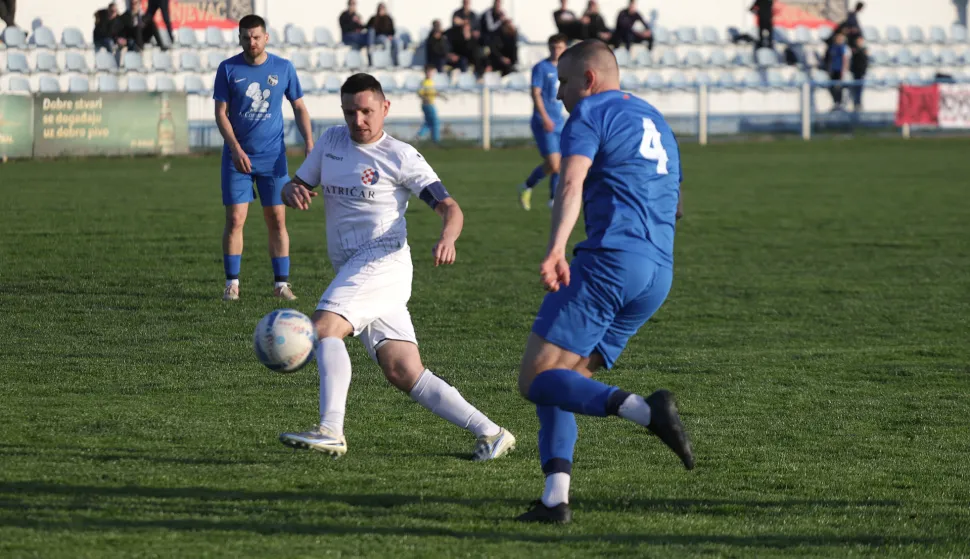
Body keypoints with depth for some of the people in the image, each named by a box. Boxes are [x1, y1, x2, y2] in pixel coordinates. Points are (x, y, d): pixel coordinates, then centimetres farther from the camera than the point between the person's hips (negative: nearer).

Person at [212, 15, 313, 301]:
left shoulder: (283, 68, 2)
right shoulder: (228, 69, -2)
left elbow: (299, 108, 9)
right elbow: (221, 113, -3)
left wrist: (309, 143, -3)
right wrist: (236, 149, -15)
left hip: (273, 157, 1)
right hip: (238, 156, -1)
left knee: (277, 220, 1)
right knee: (235, 220, -6)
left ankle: (281, 283, 7)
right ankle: (232, 283, 2)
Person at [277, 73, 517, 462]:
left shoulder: (400, 156, -1)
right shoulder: (331, 141, 16)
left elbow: (449, 207, -5)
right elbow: (296, 187, 22)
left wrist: (447, 238, -27)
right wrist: (293, 192, -4)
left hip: (383, 259, -6)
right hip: (350, 270, 6)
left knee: (323, 327, -27)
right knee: (404, 373, -2)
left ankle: (330, 432, -36)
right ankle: (489, 433, 0)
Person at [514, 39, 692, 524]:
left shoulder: (591, 113, 1)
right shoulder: (655, 122, 27)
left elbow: (571, 184, -17)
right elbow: (671, 201, 35)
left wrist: (556, 248, -31)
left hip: (611, 258, -9)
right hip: (659, 274, 9)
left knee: (536, 380, -9)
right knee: (561, 382, 13)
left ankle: (643, 409, -29)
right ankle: (556, 497, -3)